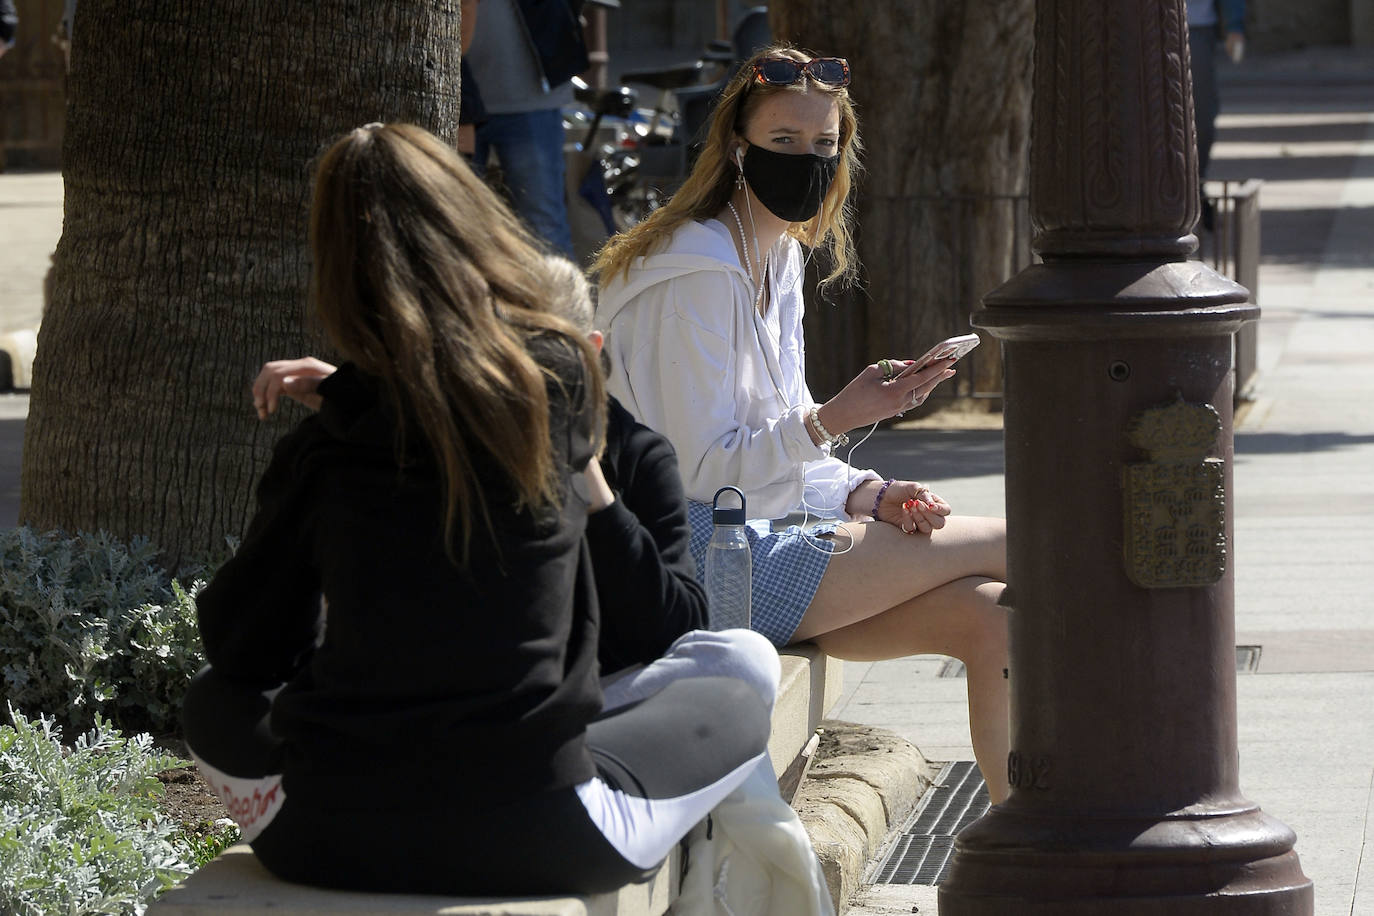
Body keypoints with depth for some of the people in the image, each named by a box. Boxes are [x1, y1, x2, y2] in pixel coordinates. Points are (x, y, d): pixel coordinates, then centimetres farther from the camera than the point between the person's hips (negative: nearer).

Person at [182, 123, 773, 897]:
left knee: (219, 701, 34)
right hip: (525, 840, -1)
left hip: (327, 839, 1)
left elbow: (242, 640, 7)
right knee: (736, 711, 25)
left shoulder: (323, 445, -2)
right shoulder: (562, 378, -4)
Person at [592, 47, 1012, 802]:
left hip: (764, 546, 9)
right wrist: (834, 419, -28)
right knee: (1008, 546, -8)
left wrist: (868, 493, 0)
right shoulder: (700, 272, -15)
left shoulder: (779, 258, 14)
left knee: (989, 616, -7)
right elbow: (701, 468, -18)